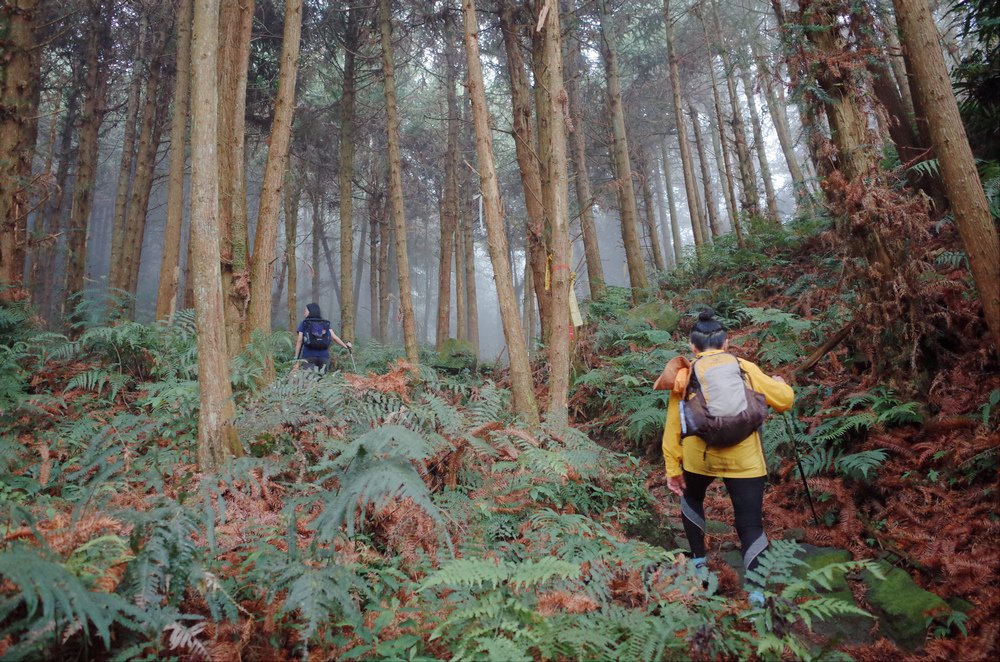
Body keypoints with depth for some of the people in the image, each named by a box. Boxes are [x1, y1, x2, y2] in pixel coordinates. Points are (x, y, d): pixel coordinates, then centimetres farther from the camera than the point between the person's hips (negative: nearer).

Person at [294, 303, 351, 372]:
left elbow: (299, 341, 2)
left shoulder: (303, 323, 6)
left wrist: (296, 357, 3)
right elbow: (334, 337, 6)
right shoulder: (326, 324, 12)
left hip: (308, 356, -2)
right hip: (324, 356, 2)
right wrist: (345, 346, 18)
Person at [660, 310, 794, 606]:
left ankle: (700, 563, 33)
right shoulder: (746, 369, 5)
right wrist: (780, 384, 34)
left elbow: (673, 426, 3)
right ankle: (756, 589, 1)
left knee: (691, 500, 29)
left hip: (699, 459, 1)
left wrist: (672, 469, 9)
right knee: (751, 525, 10)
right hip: (744, 460, 0)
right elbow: (785, 401, 11)